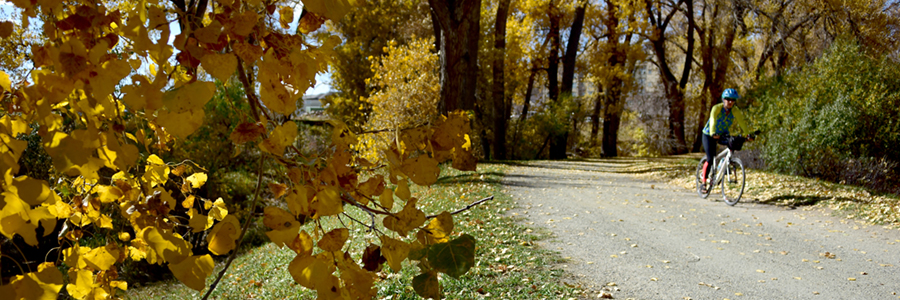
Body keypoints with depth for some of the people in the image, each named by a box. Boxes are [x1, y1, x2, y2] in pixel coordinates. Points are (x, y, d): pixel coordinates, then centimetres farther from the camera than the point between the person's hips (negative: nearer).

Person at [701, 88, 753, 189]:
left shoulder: (736, 111, -14)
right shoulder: (716, 108, -25)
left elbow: (742, 123, -21)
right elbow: (712, 121, -38)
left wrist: (748, 135, -35)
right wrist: (713, 134, -55)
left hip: (723, 134, 4)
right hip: (709, 135, -4)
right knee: (710, 160, -12)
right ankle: (704, 181, 3)